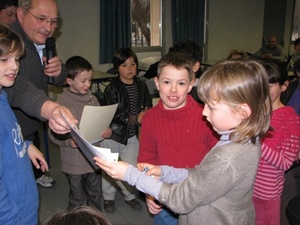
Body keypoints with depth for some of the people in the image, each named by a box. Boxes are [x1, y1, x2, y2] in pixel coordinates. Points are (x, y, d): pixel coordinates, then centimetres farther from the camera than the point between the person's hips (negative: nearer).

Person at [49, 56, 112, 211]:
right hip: (74, 162, -5)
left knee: (95, 195, 22)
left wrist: (106, 132, -8)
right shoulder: (62, 103, -15)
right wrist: (68, 141, -30)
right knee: (77, 199, 13)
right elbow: (54, 134, -13)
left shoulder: (92, 99, 1)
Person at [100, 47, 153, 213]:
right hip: (113, 134, -3)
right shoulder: (112, 89, -15)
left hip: (132, 134, 4)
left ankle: (130, 195, 36)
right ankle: (108, 197, 35)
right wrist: (134, 119, -21)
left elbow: (148, 102, 12)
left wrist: (145, 112, -10)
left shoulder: (141, 85, 0)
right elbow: (113, 114, -21)